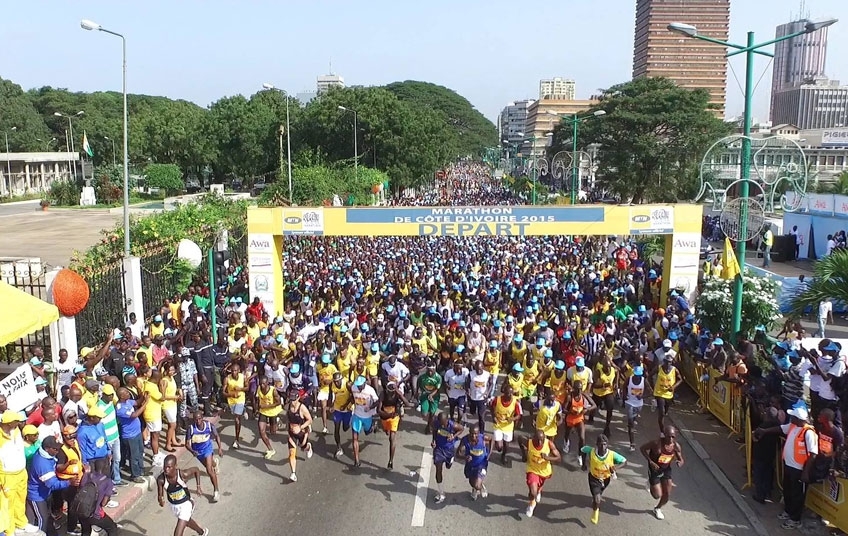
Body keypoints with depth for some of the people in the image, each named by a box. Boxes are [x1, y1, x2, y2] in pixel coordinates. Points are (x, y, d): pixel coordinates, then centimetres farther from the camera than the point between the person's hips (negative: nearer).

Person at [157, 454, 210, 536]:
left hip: (185, 504, -4)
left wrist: (198, 486, -13)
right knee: (187, 521, 32)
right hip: (173, 505, 4)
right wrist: (161, 500, -36)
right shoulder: (160, 479, -26)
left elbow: (196, 470, -11)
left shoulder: (183, 474, -31)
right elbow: (160, 495, -14)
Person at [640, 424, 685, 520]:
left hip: (666, 470, 4)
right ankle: (651, 484, 34)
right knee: (657, 495, 0)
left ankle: (657, 508, 39)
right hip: (655, 469, -4)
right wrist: (651, 462, -26)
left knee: (667, 495, 8)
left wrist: (680, 463, -28)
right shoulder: (657, 443, -29)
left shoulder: (676, 446, -16)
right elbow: (642, 448, -19)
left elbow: (681, 460, -3)